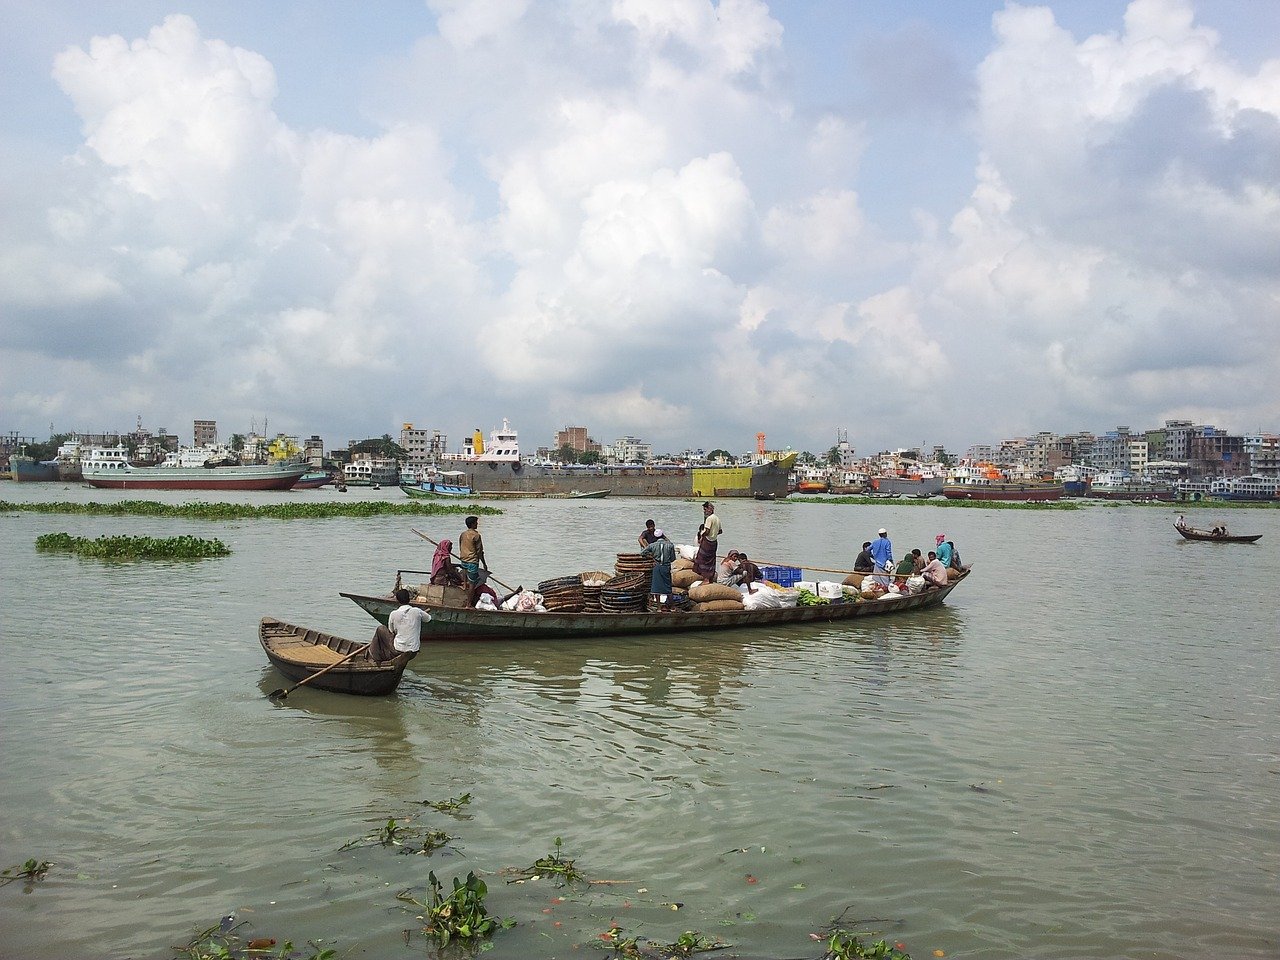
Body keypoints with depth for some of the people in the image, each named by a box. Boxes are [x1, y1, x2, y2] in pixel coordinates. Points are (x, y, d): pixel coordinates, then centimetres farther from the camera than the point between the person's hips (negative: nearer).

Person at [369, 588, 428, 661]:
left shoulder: (394, 614, -10)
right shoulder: (417, 611, -7)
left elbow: (391, 631, 6)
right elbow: (429, 619, 13)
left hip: (398, 651, -2)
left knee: (380, 629, 18)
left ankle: (374, 657, 27)